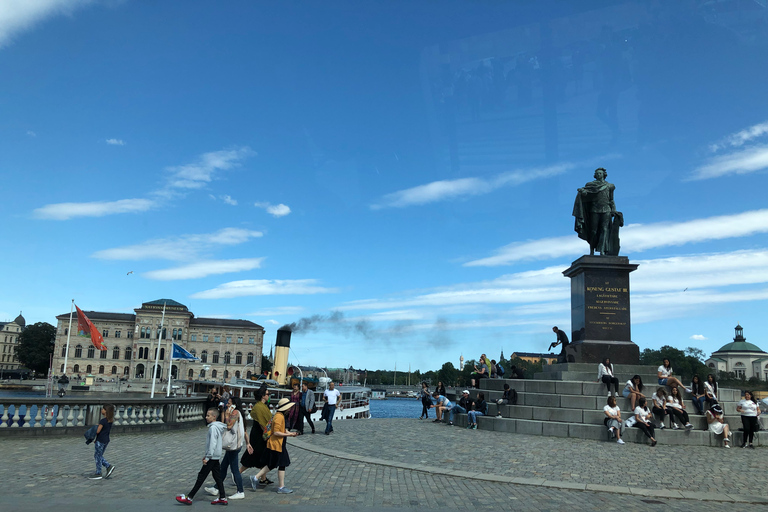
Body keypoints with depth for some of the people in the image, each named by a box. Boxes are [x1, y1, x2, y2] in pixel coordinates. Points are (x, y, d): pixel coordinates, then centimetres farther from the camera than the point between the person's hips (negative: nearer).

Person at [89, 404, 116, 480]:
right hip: (106, 440, 8)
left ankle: (98, 474, 12)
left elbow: (98, 431, -19)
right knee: (98, 456, 21)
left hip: (100, 441, -8)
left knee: (98, 457, 4)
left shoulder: (102, 421, -20)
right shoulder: (110, 421, 6)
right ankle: (109, 466, 14)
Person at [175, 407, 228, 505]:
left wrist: (207, 457, -21)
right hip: (215, 457, 9)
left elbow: (212, 444, -23)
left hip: (212, 457, -9)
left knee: (201, 477, -2)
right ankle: (222, 498, 13)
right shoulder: (217, 427, 13)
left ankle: (189, 498, 5)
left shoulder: (213, 427, -18)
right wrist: (206, 455, 22)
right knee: (217, 477, 11)